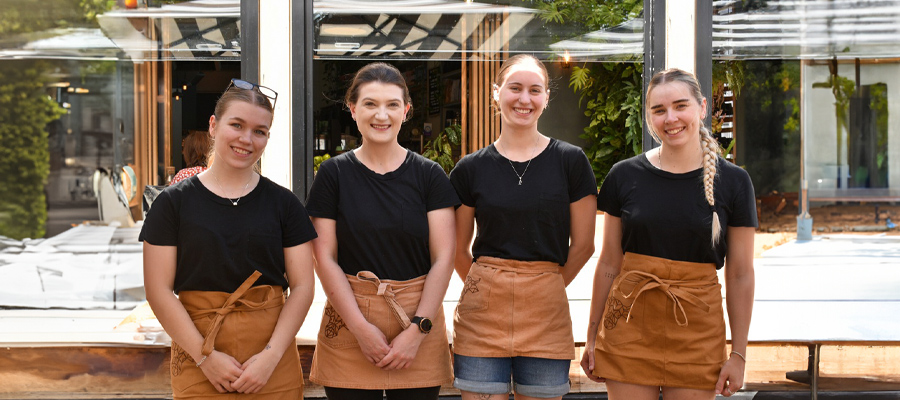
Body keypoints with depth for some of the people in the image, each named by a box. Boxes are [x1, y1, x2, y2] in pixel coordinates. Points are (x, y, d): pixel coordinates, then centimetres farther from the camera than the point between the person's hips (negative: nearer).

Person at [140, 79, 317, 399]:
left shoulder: (284, 204, 5)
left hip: (272, 356, 1)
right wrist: (206, 356, -10)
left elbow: (302, 286, 1)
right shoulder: (174, 202, 2)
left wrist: (271, 356, -10)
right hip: (197, 357, -1)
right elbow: (159, 291, -3)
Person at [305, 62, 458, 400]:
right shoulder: (333, 174, 2)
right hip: (349, 319, 0)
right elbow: (326, 259, -2)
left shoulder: (429, 175, 3)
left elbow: (443, 259, -1)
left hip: (419, 317, 1)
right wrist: (361, 328, -10)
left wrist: (417, 330, -10)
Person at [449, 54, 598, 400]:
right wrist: (489, 289, 12)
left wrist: (544, 288, 11)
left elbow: (582, 245, 5)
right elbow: (459, 250, 10)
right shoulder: (470, 169, 3)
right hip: (482, 316, 0)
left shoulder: (571, 161, 0)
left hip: (546, 313, 0)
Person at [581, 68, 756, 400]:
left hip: (697, 334, -1)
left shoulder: (732, 182, -1)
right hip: (629, 328, 1)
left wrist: (738, 354, 0)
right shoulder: (625, 176, 2)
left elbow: (740, 276, 1)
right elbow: (609, 264, 7)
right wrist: (592, 336, 7)